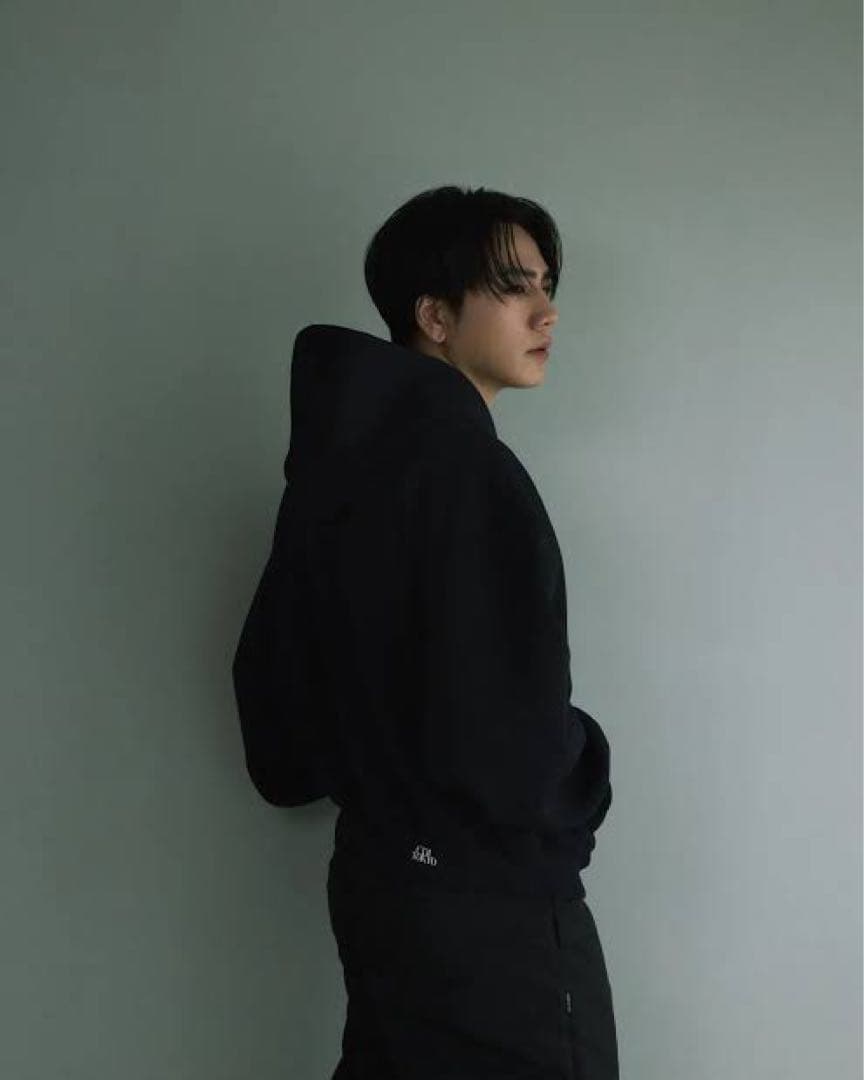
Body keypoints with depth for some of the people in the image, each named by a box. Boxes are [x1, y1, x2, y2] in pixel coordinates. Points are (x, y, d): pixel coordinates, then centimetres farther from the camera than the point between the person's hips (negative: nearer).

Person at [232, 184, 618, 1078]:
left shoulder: (338, 457, 7)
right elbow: (512, 725, -23)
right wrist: (579, 794, -3)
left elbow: (272, 661, 13)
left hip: (377, 875, 9)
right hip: (489, 902, -9)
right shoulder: (461, 464, -20)